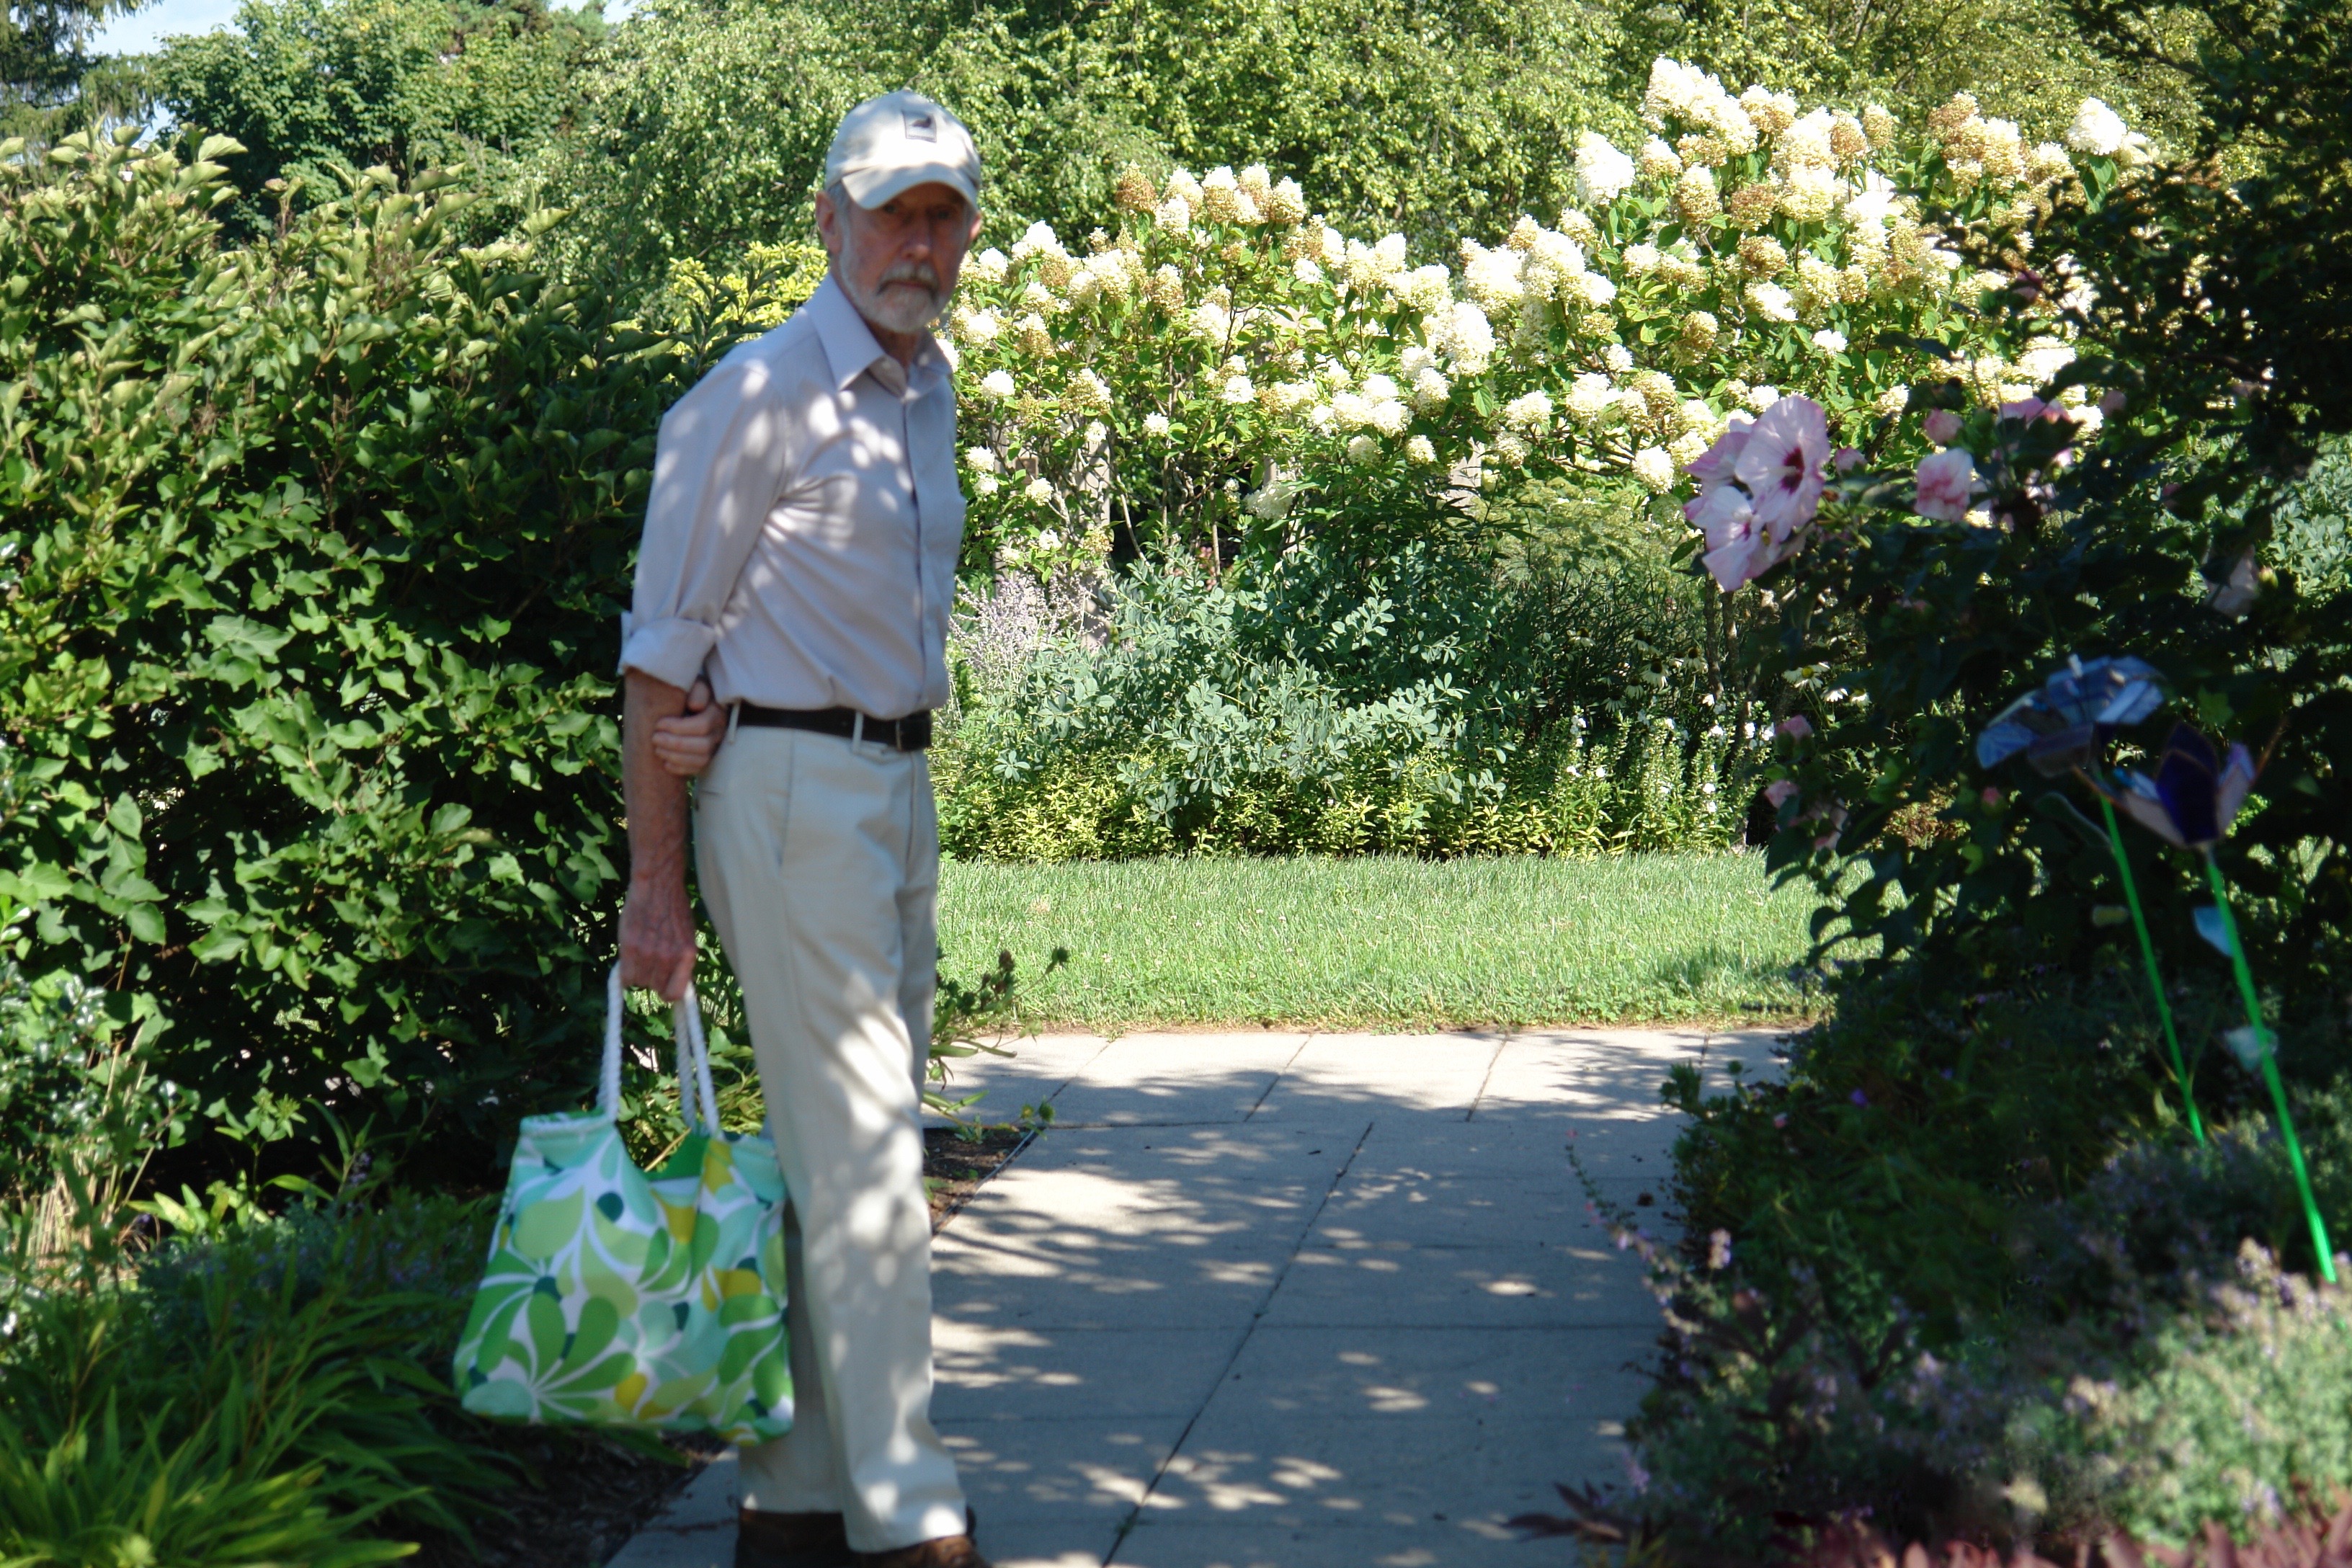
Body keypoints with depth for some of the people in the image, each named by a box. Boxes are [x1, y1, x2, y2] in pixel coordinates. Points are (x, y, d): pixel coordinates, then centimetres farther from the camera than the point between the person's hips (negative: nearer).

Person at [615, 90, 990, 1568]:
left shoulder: (932, 389, 14)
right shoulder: (762, 394, -10)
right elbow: (661, 650, -9)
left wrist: (722, 710, -2)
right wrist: (655, 884, -11)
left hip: (902, 786, 8)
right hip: (792, 792, -8)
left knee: (859, 1145, 10)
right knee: (857, 1150, -11)